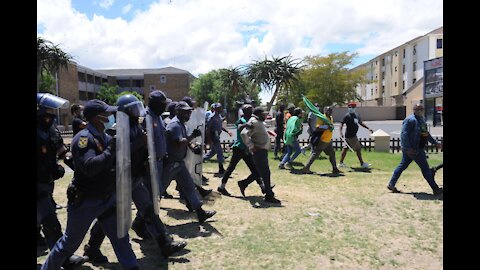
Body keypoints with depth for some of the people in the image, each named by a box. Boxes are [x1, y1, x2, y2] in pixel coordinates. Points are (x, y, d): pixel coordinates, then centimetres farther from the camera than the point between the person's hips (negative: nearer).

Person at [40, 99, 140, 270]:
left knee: (120, 236, 9)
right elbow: (89, 167, -34)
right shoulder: (83, 138, -21)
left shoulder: (106, 137, 2)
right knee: (70, 242, 14)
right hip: (85, 202, -6)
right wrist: (111, 150, -34)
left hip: (108, 198, 6)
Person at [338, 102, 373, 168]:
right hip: (350, 135, -8)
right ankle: (362, 163, 9)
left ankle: (341, 163, 16)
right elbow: (342, 124, -18)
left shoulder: (356, 115, 13)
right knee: (358, 149, -2)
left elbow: (361, 123, 23)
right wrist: (341, 132, -32)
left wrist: (368, 128, 19)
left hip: (353, 135, 8)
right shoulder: (347, 116, -11)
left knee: (345, 148, 10)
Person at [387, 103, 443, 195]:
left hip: (418, 148, 10)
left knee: (402, 165, 11)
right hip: (412, 149, -10)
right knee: (425, 168, -1)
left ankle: (391, 184, 17)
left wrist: (435, 142, 29)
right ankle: (435, 189, 10)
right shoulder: (410, 120, -16)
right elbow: (404, 134, -22)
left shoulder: (422, 119, 16)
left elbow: (426, 133, 27)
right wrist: (408, 148, -26)